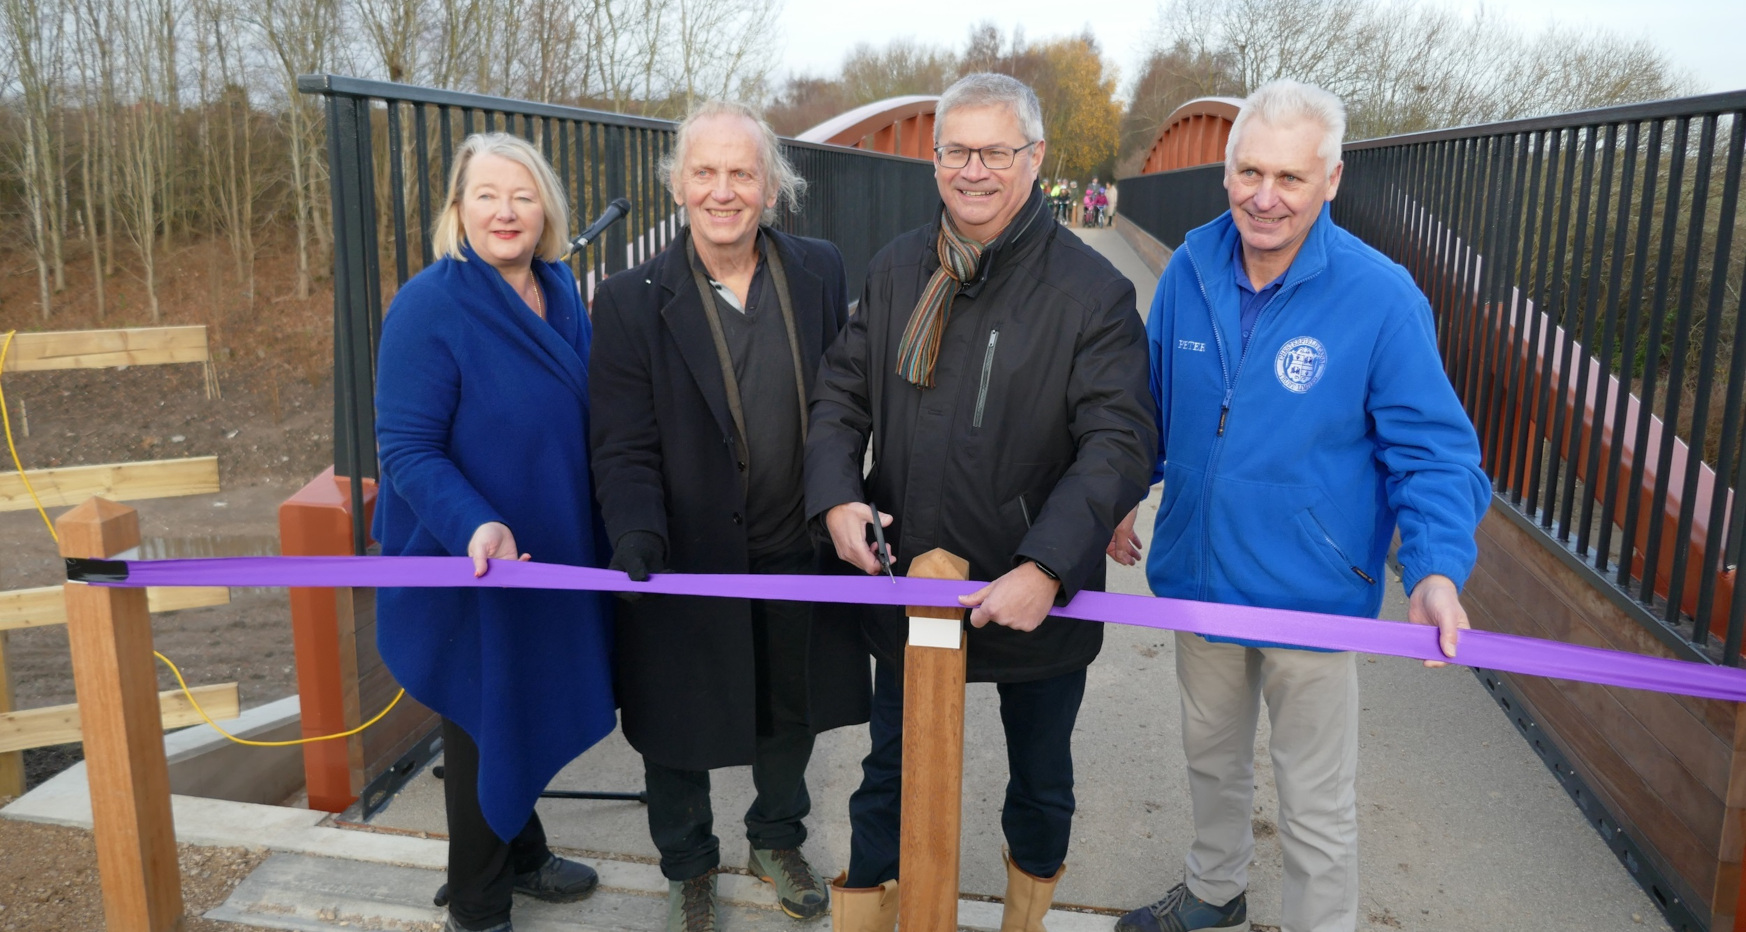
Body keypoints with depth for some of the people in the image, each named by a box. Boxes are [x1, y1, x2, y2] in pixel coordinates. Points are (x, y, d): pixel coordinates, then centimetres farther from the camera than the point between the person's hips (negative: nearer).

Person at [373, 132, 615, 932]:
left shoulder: (560, 291, 1)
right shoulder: (428, 307, -19)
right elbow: (406, 450, -20)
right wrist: (476, 527, -35)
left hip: (554, 554, 6)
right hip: (469, 564, -6)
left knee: (530, 709, 22)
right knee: (483, 725, 10)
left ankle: (521, 855, 45)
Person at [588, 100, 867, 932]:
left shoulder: (821, 273, -4)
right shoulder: (632, 301, -11)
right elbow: (625, 449, -12)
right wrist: (638, 533, -28)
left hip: (802, 553, 3)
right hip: (691, 564, -2)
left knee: (793, 714, 22)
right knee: (680, 731, 16)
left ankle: (777, 840, 51)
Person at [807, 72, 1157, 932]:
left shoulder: (1091, 291, -14)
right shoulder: (896, 270, 1)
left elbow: (1118, 443, -18)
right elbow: (842, 392, 6)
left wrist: (1045, 570, -29)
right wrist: (835, 495, -12)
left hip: (1038, 597, -2)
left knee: (1041, 778, 21)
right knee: (891, 771, 19)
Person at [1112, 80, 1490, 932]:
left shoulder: (1380, 297, -19)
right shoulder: (1189, 270, -6)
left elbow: (1432, 450, -15)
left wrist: (1438, 567, -29)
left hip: (1310, 598, -4)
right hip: (1199, 577, 5)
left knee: (1316, 805, 13)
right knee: (1211, 757, 27)